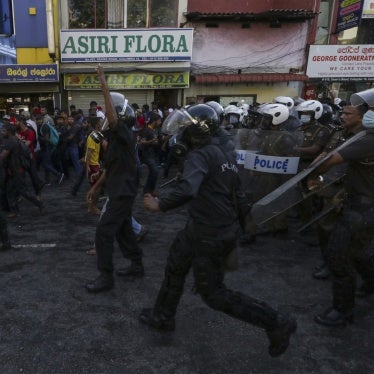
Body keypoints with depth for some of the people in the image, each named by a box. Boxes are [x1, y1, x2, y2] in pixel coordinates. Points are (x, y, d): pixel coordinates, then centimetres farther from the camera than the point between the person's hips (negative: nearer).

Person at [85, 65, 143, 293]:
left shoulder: (126, 135, -16)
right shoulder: (117, 137, 13)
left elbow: (113, 118, -36)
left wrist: (104, 86, -32)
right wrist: (96, 187, 21)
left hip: (123, 193, -10)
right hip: (121, 191, 10)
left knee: (104, 232, -6)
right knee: (123, 230, 18)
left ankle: (106, 277, 4)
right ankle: (137, 265, 31)